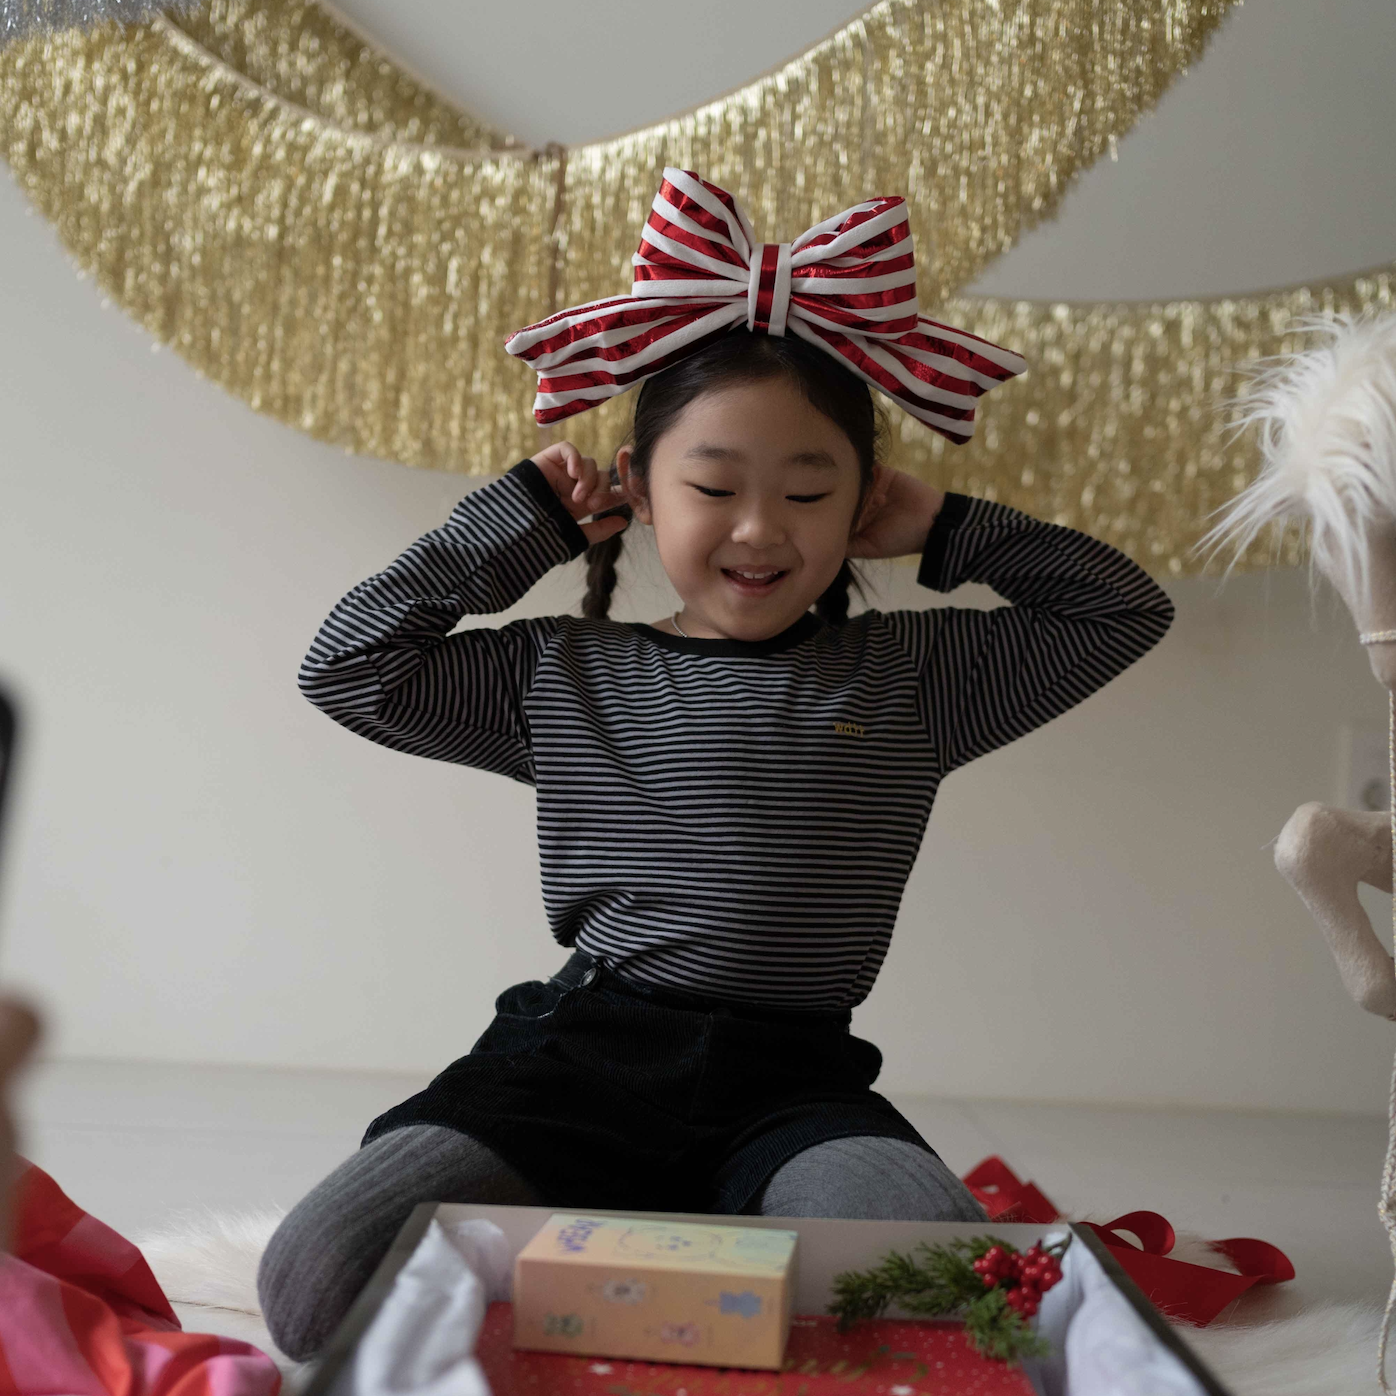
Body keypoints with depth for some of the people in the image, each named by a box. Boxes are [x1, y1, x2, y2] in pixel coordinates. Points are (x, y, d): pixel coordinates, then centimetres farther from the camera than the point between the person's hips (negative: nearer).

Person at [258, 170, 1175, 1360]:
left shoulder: (908, 677, 10)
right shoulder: (567, 676, 10)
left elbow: (1125, 607, 16)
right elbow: (348, 664, 10)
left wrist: (946, 531, 10)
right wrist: (523, 520, 10)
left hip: (792, 1082, 0)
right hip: (576, 1056, 1)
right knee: (319, 1281, -22)